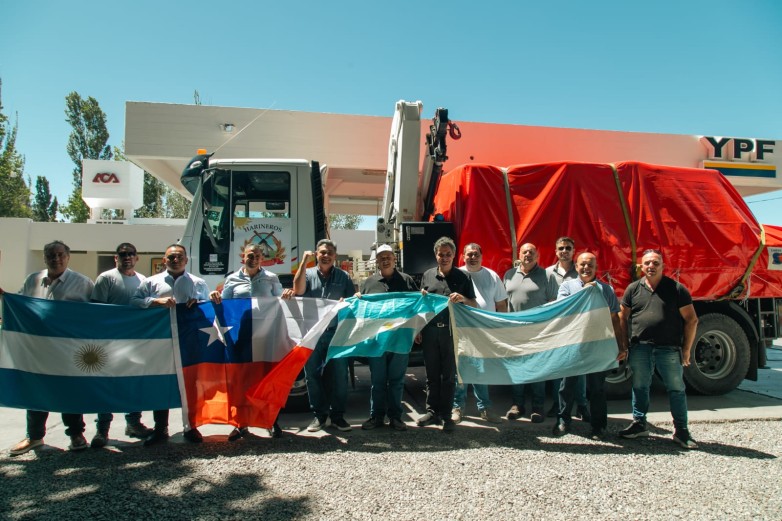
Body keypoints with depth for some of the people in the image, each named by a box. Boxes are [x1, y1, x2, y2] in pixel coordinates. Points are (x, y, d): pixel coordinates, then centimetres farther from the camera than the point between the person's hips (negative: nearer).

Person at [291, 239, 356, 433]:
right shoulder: (308, 273, 10)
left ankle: (337, 415, 14)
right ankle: (319, 415, 17)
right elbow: (298, 290, -10)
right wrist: (304, 262, -10)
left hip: (336, 333, 0)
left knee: (339, 375, 1)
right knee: (313, 375, 5)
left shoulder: (344, 277, 11)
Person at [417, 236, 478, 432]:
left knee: (449, 375, 5)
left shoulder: (463, 277, 5)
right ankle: (432, 412, 19)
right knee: (432, 374, 9)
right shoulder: (427, 275, 11)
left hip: (451, 331, -2)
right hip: (430, 331, 2)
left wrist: (463, 299, -16)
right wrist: (418, 329, 6)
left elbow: (474, 305, 5)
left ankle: (446, 415, 14)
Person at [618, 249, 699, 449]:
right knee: (639, 387, 11)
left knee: (676, 389, 5)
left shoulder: (676, 289, 0)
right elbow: (622, 317, 11)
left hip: (669, 349, -2)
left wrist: (686, 349, -1)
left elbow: (691, 320, 2)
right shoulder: (633, 289, 6)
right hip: (640, 348, 2)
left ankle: (681, 431, 17)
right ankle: (639, 424, 25)